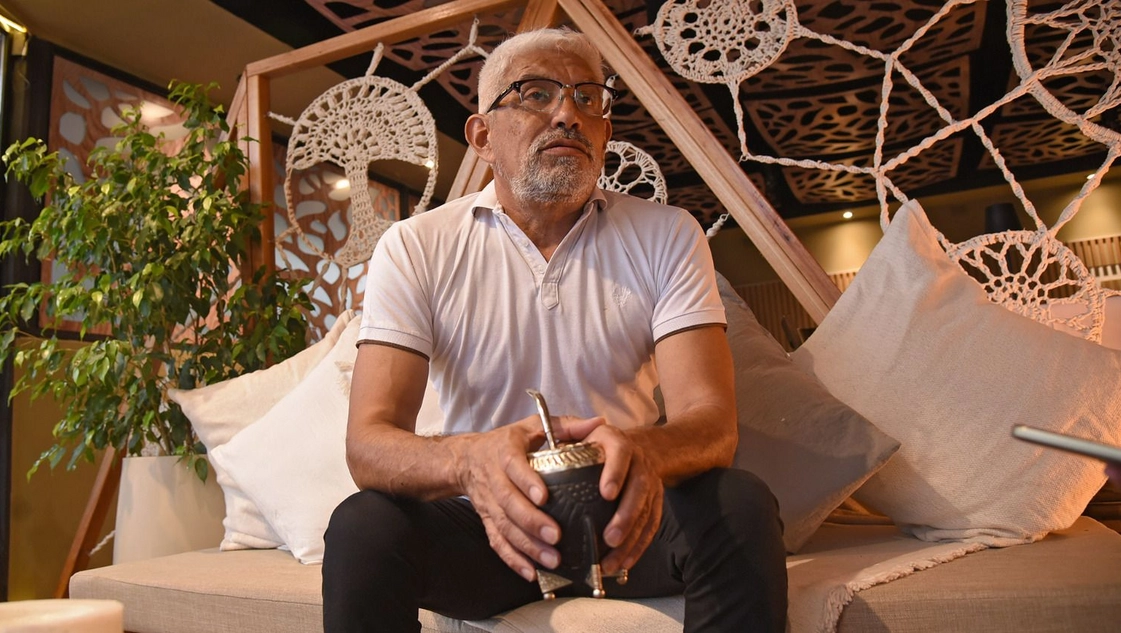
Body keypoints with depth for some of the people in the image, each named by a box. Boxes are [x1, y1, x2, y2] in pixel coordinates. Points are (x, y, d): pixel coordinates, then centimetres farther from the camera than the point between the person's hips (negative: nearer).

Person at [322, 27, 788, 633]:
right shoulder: (416, 248, -6)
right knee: (363, 526, -29)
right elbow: (368, 443, -15)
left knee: (741, 507, -28)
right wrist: (468, 460, -39)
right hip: (484, 524, 0)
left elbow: (712, 420, -13)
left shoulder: (666, 236, -3)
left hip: (621, 519, 1)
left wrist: (644, 451, -38)